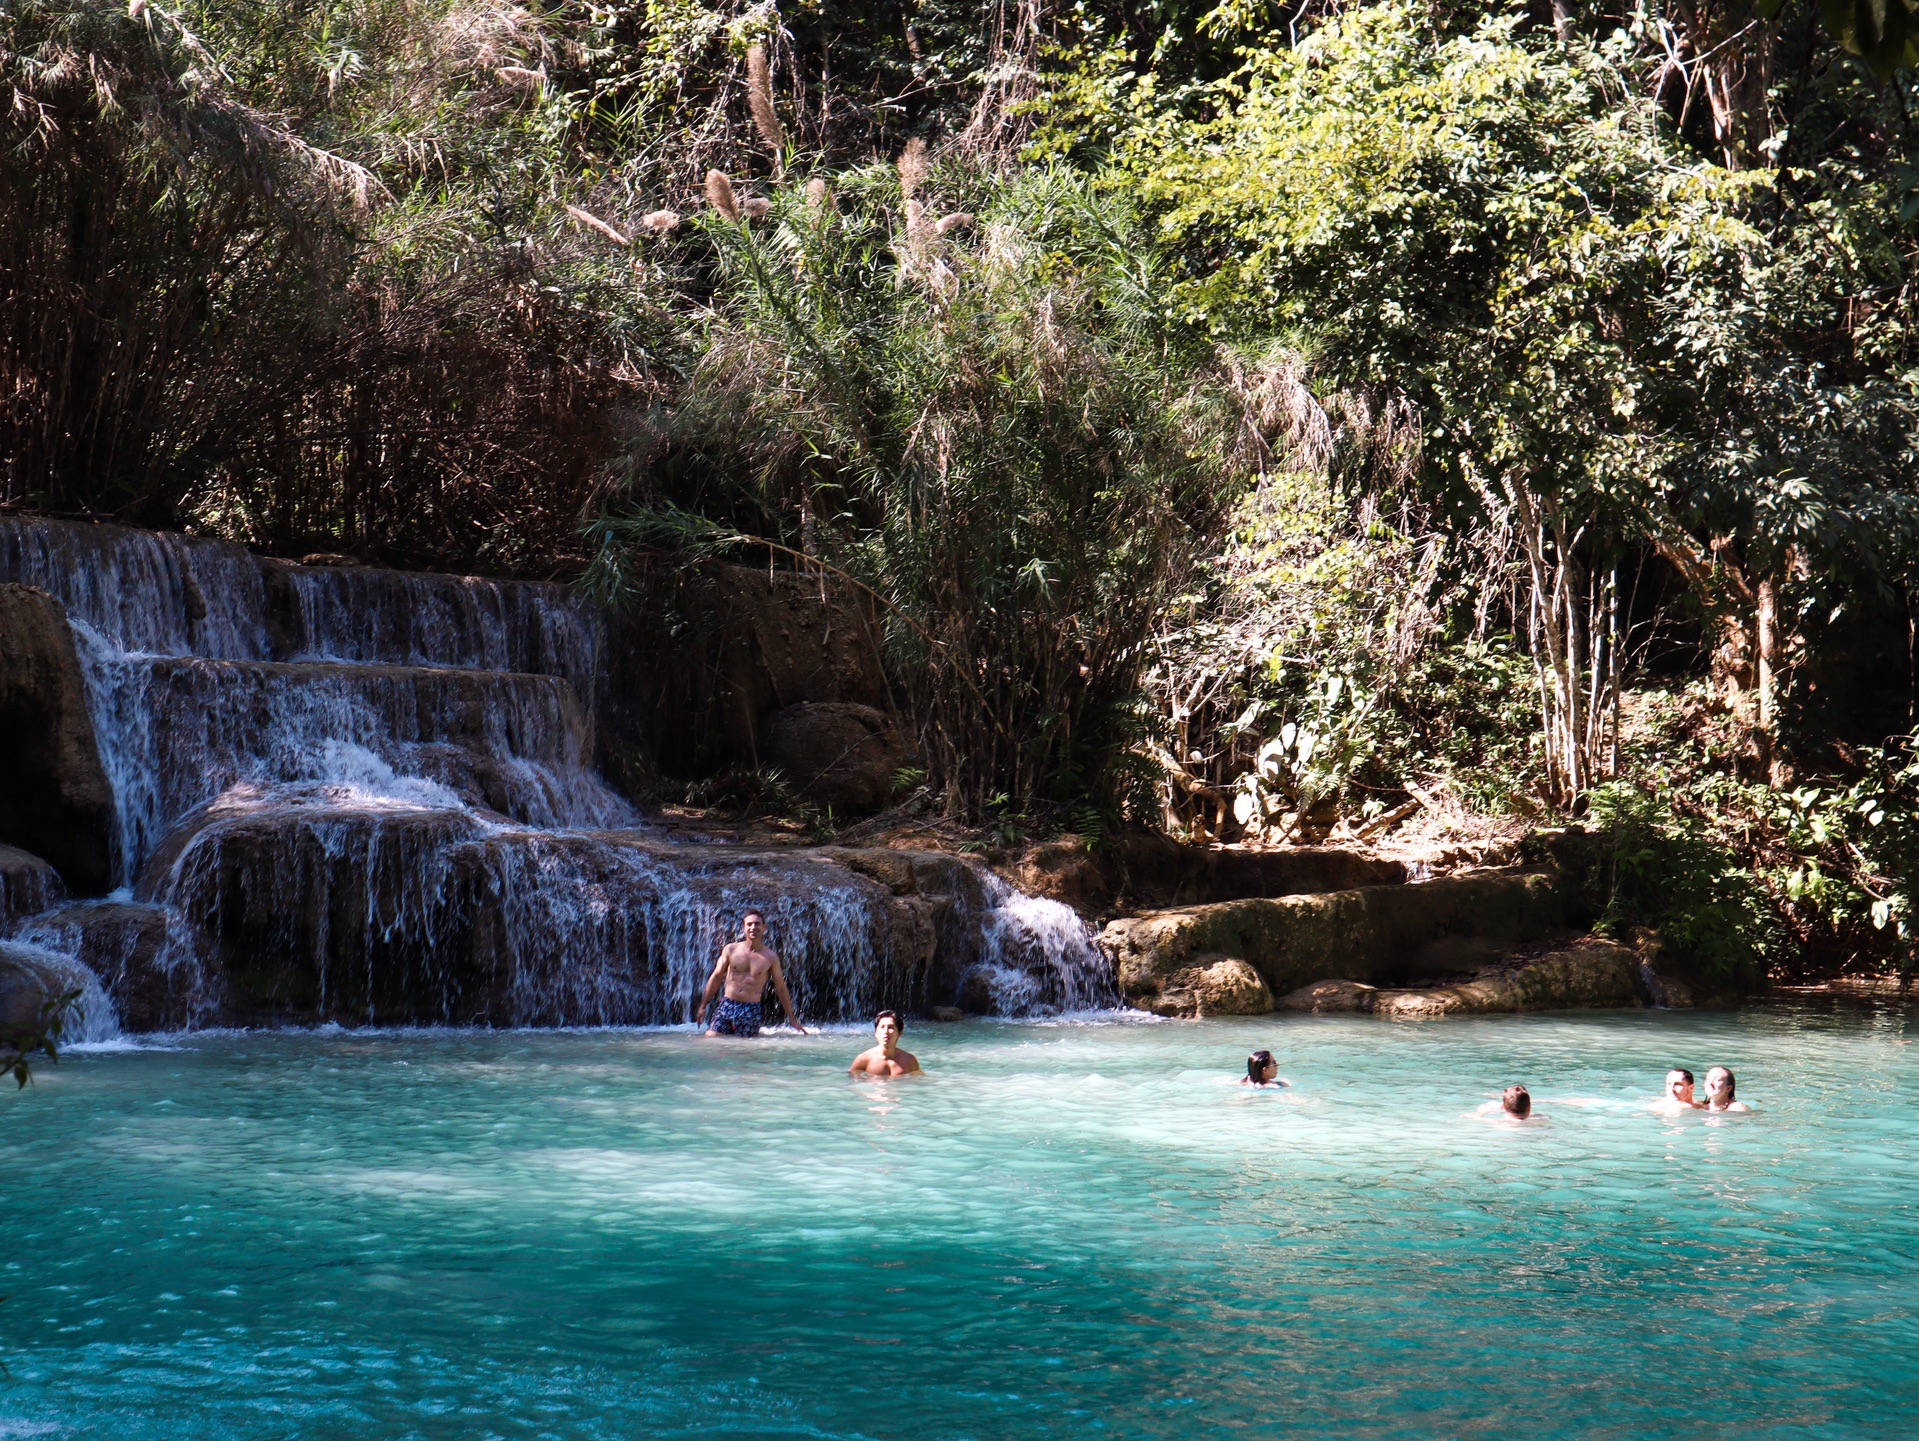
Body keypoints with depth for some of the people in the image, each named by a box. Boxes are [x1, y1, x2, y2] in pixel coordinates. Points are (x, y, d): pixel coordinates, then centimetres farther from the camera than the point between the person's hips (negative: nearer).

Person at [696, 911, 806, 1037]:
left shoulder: (771, 957, 3)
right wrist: (703, 1006, 11)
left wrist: (792, 1019, 10)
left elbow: (781, 989, 9)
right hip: (726, 1006, 1)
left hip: (751, 1011, -1)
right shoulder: (730, 949, 5)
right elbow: (716, 977, 13)